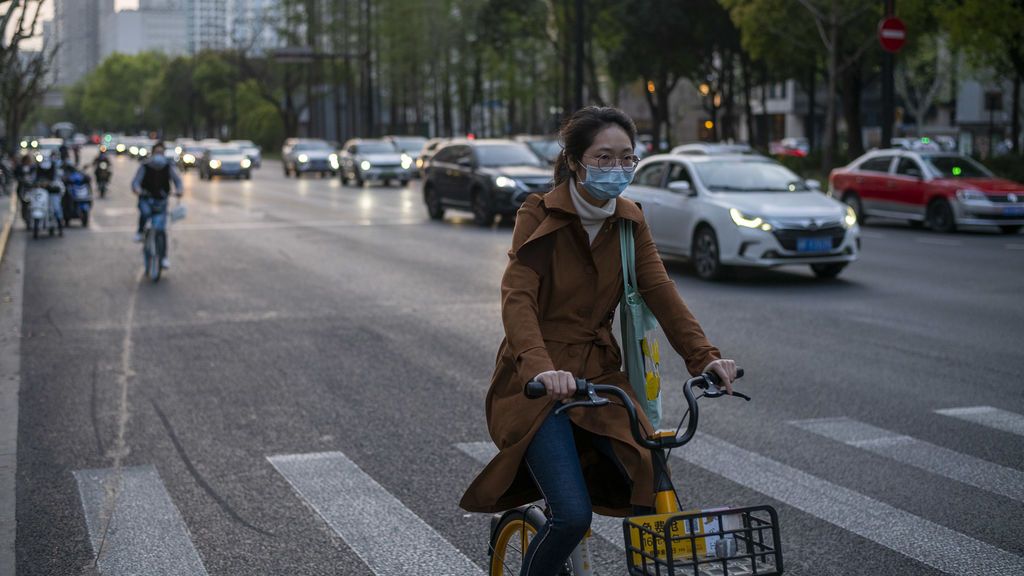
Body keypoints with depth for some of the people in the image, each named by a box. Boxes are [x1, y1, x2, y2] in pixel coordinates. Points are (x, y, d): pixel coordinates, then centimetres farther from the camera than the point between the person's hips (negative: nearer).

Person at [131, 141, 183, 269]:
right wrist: (137, 189, -39)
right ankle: (140, 232, -8)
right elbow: (136, 181, -15)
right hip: (146, 199, -1)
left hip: (161, 201, 1)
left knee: (160, 230, -7)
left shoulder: (168, 167, -1)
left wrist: (179, 190, -35)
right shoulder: (145, 167, -6)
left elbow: (177, 179, -13)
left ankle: (163, 258, 0)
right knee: (145, 212, -37)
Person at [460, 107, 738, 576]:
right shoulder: (539, 216, -13)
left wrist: (704, 356, -23)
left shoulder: (630, 221, 3)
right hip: (540, 385, -5)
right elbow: (517, 299, -25)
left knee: (655, 495, -11)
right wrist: (541, 367, -43)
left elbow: (660, 292, -7)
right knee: (573, 514, -19)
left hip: (599, 376, 5)